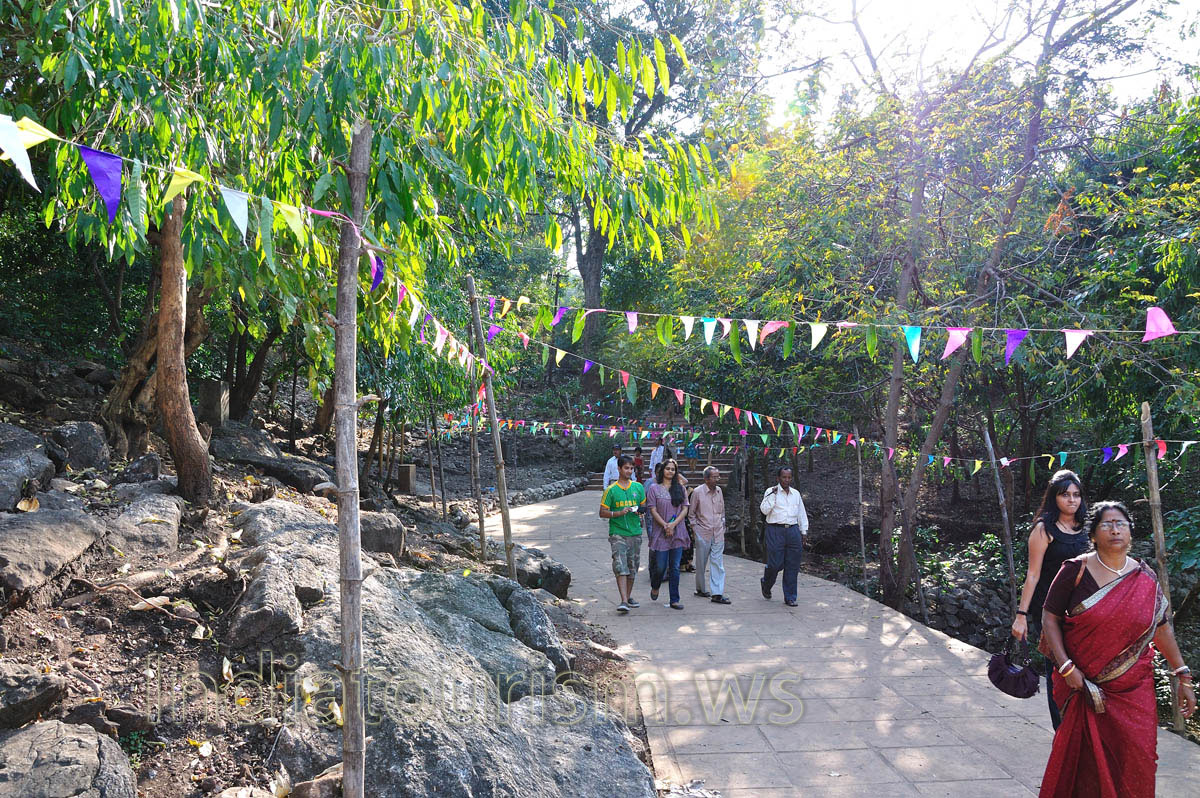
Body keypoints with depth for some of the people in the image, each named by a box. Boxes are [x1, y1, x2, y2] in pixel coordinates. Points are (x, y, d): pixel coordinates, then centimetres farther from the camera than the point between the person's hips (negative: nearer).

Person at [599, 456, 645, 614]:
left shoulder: (638, 487, 8)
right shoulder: (611, 490, -3)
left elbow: (644, 506, 17)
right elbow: (602, 513, -2)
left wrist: (640, 511, -6)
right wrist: (619, 513, -17)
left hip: (635, 533, 4)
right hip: (617, 533, -4)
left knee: (632, 567, 11)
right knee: (620, 567, -14)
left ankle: (628, 597, 26)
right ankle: (624, 602, -19)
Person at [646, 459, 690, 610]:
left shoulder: (680, 488, 9)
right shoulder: (655, 488, 2)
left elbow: (685, 509, 4)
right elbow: (653, 510, -3)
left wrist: (673, 524, -10)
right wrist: (665, 526, -12)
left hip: (678, 532, 2)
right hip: (660, 533, -2)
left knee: (675, 567, 2)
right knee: (660, 566, -1)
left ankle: (674, 600, 7)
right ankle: (655, 587, 31)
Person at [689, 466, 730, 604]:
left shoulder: (719, 491, 8)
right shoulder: (697, 492, -7)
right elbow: (691, 514, 1)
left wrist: (723, 527, 13)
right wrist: (694, 531, -2)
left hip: (718, 533, 4)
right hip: (702, 533, -4)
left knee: (718, 562, -3)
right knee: (701, 563, 7)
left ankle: (717, 594, -4)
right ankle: (701, 589, 24)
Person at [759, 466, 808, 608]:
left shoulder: (796, 493, 15)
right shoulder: (771, 492, 2)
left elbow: (802, 514, 20)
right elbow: (764, 510, -10)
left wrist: (804, 531, 14)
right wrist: (773, 495, -14)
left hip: (793, 531, 4)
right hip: (776, 531, -4)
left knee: (793, 566, 2)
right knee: (775, 564, -7)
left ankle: (790, 597, 10)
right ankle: (765, 583, 25)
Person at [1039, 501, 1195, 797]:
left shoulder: (1145, 578, 3)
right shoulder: (1076, 570, -6)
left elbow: (1161, 628, 10)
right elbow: (1050, 617, -5)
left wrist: (1183, 677, 9)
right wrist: (1066, 667, -13)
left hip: (1133, 687, 2)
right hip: (1084, 683, -2)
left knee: (1136, 758, -2)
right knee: (1085, 757, 5)